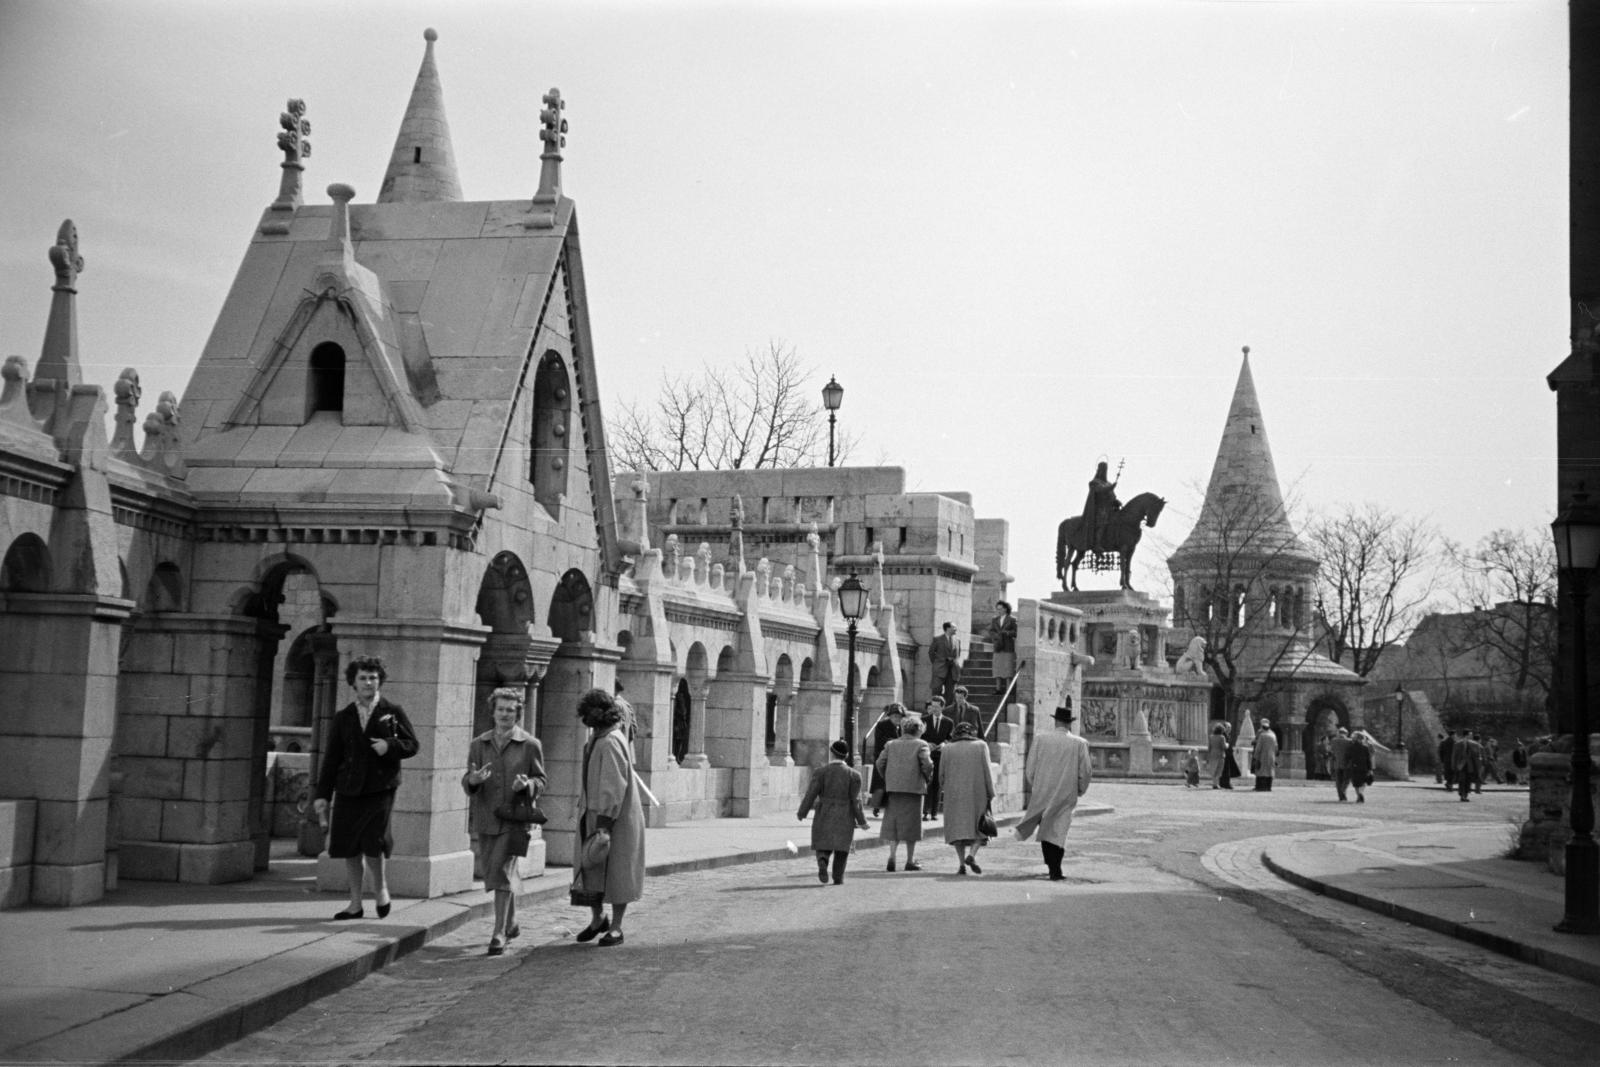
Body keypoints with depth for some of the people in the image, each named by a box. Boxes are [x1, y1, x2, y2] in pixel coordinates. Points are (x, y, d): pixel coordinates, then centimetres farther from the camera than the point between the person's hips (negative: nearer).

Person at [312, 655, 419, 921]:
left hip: (380, 789, -3)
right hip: (349, 790, 3)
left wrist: (390, 746, -15)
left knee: (374, 844, -12)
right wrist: (322, 794, 5)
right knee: (348, 847, 3)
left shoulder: (393, 712, 6)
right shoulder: (342, 717, 11)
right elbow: (331, 758, 10)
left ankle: (380, 888, 16)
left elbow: (412, 745, 6)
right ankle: (355, 903, 17)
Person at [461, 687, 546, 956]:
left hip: (514, 820, -4)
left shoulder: (530, 745, 0)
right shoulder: (478, 744, 8)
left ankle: (499, 934, -6)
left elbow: (541, 780, 4)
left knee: (502, 875, -13)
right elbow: (466, 782, 9)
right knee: (492, 873, 13)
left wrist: (527, 785, -18)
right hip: (484, 819, 4)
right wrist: (473, 779, -15)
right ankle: (511, 923, 34)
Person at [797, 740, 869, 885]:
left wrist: (802, 813, 8)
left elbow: (810, 795, -5)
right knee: (841, 848, 12)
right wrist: (861, 821, 2)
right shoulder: (854, 774, -5)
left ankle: (822, 863, -18)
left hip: (824, 817, 0)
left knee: (823, 846, 10)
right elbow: (856, 801, -6)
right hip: (845, 818, 0)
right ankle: (838, 877, 10)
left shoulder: (820, 772, -6)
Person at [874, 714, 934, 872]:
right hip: (913, 788, -3)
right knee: (910, 824, 6)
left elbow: (880, 763, 4)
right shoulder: (920, 745, -3)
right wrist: (926, 779, 3)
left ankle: (892, 855, -7)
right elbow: (927, 764, -13)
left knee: (893, 823, 9)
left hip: (893, 788, 3)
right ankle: (910, 861, 11)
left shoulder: (891, 744, 9)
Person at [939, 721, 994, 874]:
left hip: (955, 795, 1)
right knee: (980, 827, 10)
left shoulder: (948, 749, 3)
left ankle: (961, 863, -4)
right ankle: (971, 854, -13)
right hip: (977, 794, -1)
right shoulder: (981, 746, 1)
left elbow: (942, 776, 3)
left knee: (959, 827, 7)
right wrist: (991, 794, -1)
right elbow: (987, 771, -5)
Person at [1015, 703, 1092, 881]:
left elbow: (1030, 768, 1)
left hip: (1042, 792, 1)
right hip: (1066, 793, -1)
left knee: (1046, 830, 13)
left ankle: (1053, 868, 17)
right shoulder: (1080, 743, -5)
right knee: (1058, 831, 3)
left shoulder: (1040, 739, -3)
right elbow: (1085, 772, -2)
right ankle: (1055, 869, -4)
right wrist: (1080, 791, 14)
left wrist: (1033, 789, 15)